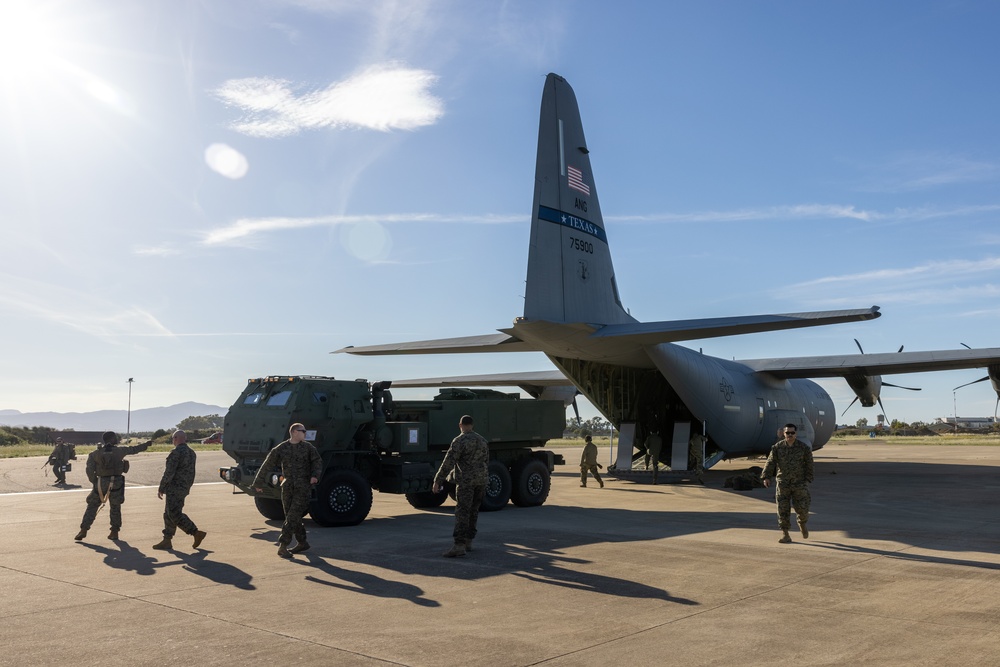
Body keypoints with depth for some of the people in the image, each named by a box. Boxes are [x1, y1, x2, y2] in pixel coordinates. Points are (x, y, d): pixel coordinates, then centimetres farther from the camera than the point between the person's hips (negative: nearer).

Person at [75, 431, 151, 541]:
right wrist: (147, 444, 27)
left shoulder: (95, 453, 1)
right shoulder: (119, 451, -1)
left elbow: (89, 470, -5)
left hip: (101, 482, 0)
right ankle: (114, 532, 15)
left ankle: (83, 530, 7)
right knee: (115, 508, 14)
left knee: (92, 506, 11)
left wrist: (95, 482, 6)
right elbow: (134, 449, 12)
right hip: (116, 482, 0)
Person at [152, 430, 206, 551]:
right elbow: (191, 473, 16)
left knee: (174, 514, -8)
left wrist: (161, 488, -11)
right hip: (184, 489, 9)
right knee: (169, 514, 14)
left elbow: (169, 472, -19)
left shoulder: (176, 452, -16)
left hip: (174, 488, -9)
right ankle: (167, 541, 15)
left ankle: (196, 533, -10)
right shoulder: (192, 453, 12)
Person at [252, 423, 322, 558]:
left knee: (293, 516, -10)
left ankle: (282, 546, -9)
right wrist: (258, 483, 10)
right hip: (287, 486, 2)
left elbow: (317, 462, 4)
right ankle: (302, 543, 23)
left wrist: (315, 475, -16)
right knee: (291, 516, 8)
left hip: (303, 487, -2)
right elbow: (267, 466, 7)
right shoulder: (280, 449, 2)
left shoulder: (308, 447, 4)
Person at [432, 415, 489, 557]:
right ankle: (468, 542, 19)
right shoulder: (482, 440, 12)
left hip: (466, 480, -7)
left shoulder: (459, 441, -10)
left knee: (462, 513, -11)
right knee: (473, 511, 15)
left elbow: (448, 463, -15)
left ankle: (459, 545, -20)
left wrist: (437, 481, -13)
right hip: (481, 480, 7)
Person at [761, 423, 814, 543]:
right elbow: (770, 462, -4)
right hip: (782, 483, 0)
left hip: (799, 483, 0)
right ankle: (785, 535, 4)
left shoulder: (804, 447, -2)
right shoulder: (777, 447, -1)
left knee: (802, 508, 3)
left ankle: (802, 524, 37)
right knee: (783, 510, -2)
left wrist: (808, 480, 1)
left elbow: (809, 465, 4)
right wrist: (766, 477, -15)